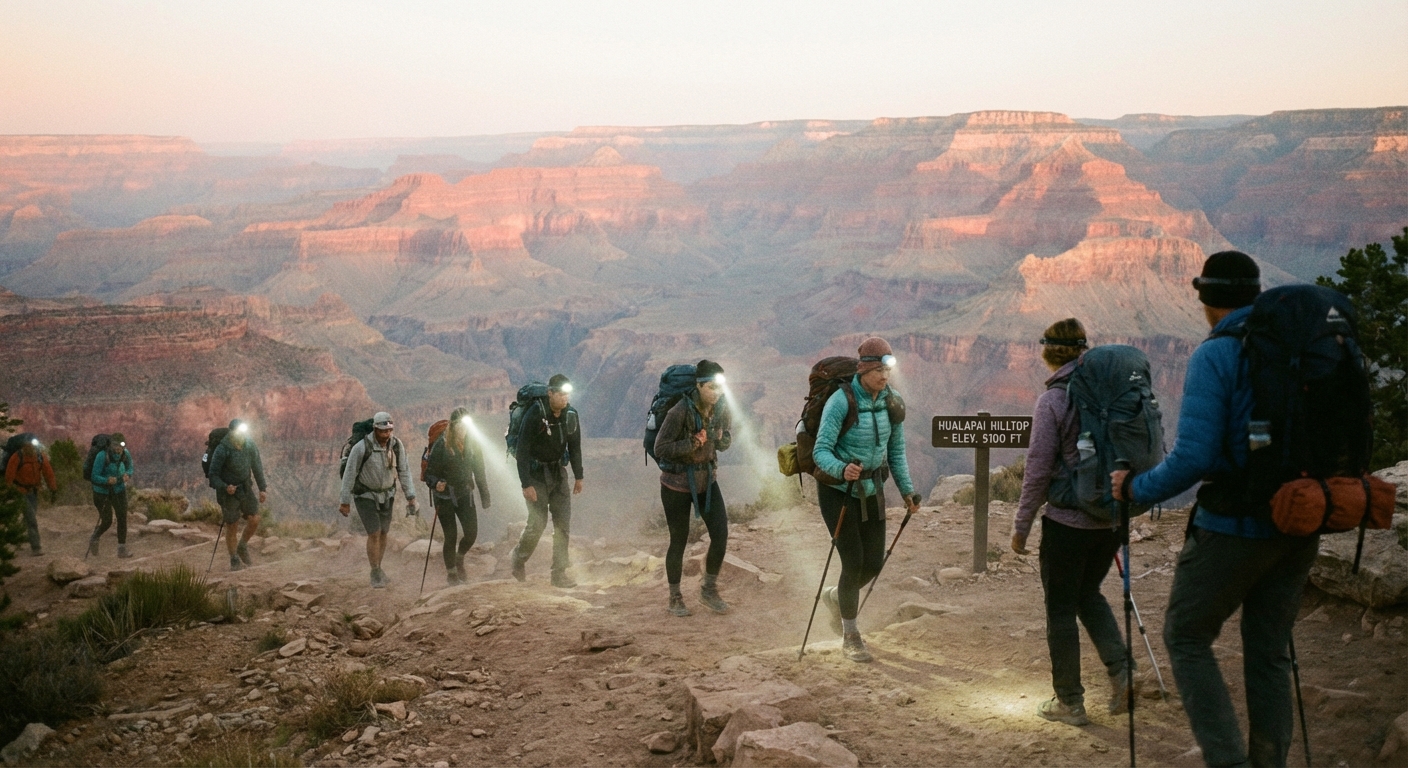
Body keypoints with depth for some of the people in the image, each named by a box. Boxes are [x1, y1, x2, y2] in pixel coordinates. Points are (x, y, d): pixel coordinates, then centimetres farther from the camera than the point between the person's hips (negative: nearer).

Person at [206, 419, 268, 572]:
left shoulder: (250, 445, -6)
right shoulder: (222, 450, -21)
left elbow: (257, 466, 8)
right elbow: (213, 475, -17)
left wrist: (262, 488, 7)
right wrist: (225, 487, -34)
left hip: (245, 487, 4)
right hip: (229, 491, -4)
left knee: (254, 520, -6)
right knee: (232, 527, 3)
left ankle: (243, 548, 20)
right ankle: (234, 559, 21)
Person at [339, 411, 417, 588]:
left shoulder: (397, 445, -14)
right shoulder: (361, 447, -26)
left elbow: (404, 472, -5)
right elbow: (349, 474, -17)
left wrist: (411, 497, -8)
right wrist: (345, 502, -11)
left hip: (386, 495, 5)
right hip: (365, 495, -5)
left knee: (383, 533, 11)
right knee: (374, 534, -11)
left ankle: (378, 570, 29)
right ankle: (376, 575, 2)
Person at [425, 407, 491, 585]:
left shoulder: (472, 444, -1)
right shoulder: (441, 445, -13)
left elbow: (479, 472, 7)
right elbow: (430, 473, -10)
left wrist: (485, 497, 7)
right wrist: (436, 483, -33)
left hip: (465, 495, 3)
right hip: (445, 497, -3)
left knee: (472, 533, -2)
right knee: (451, 536, 1)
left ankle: (459, 558, 31)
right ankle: (451, 574, 21)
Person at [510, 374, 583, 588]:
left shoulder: (571, 415, -3)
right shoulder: (535, 415, -20)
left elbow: (575, 447, 10)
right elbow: (523, 450, -20)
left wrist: (578, 476, 11)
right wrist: (526, 484, -23)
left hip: (558, 472, 5)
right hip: (536, 473, -5)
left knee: (563, 522, 0)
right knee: (538, 521, -12)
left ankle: (559, 573, 6)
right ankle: (518, 559, 16)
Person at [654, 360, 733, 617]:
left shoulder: (722, 411, -6)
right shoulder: (679, 412, -23)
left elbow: (726, 442, 10)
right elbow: (660, 449, -20)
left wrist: (719, 438, -13)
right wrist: (691, 443, -29)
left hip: (707, 479, 5)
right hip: (677, 483, -5)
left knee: (721, 534, -4)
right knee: (679, 541, 5)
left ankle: (709, 589, 16)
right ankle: (675, 598, 21)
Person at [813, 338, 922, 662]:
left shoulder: (891, 402, -4)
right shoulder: (841, 402, -21)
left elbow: (896, 450, 7)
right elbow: (821, 452, -23)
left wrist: (907, 490, 1)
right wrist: (842, 469, -43)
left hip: (872, 490, 6)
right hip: (837, 490, -5)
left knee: (874, 563, 5)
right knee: (854, 562, -6)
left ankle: (835, 597, 38)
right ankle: (850, 637, 13)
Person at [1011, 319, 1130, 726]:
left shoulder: (1053, 399, -13)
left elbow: (1038, 468, -12)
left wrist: (1021, 525, -4)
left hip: (1068, 520, -6)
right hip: (1112, 517, 6)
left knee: (1061, 608, 7)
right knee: (1088, 593, 25)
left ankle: (1069, 702, 14)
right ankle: (1120, 669, 9)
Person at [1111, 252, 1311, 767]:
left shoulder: (1215, 356, -13)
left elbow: (1194, 456, -20)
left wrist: (1137, 488, -5)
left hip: (1234, 526, -6)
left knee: (1186, 637, 9)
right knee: (1269, 652, 15)